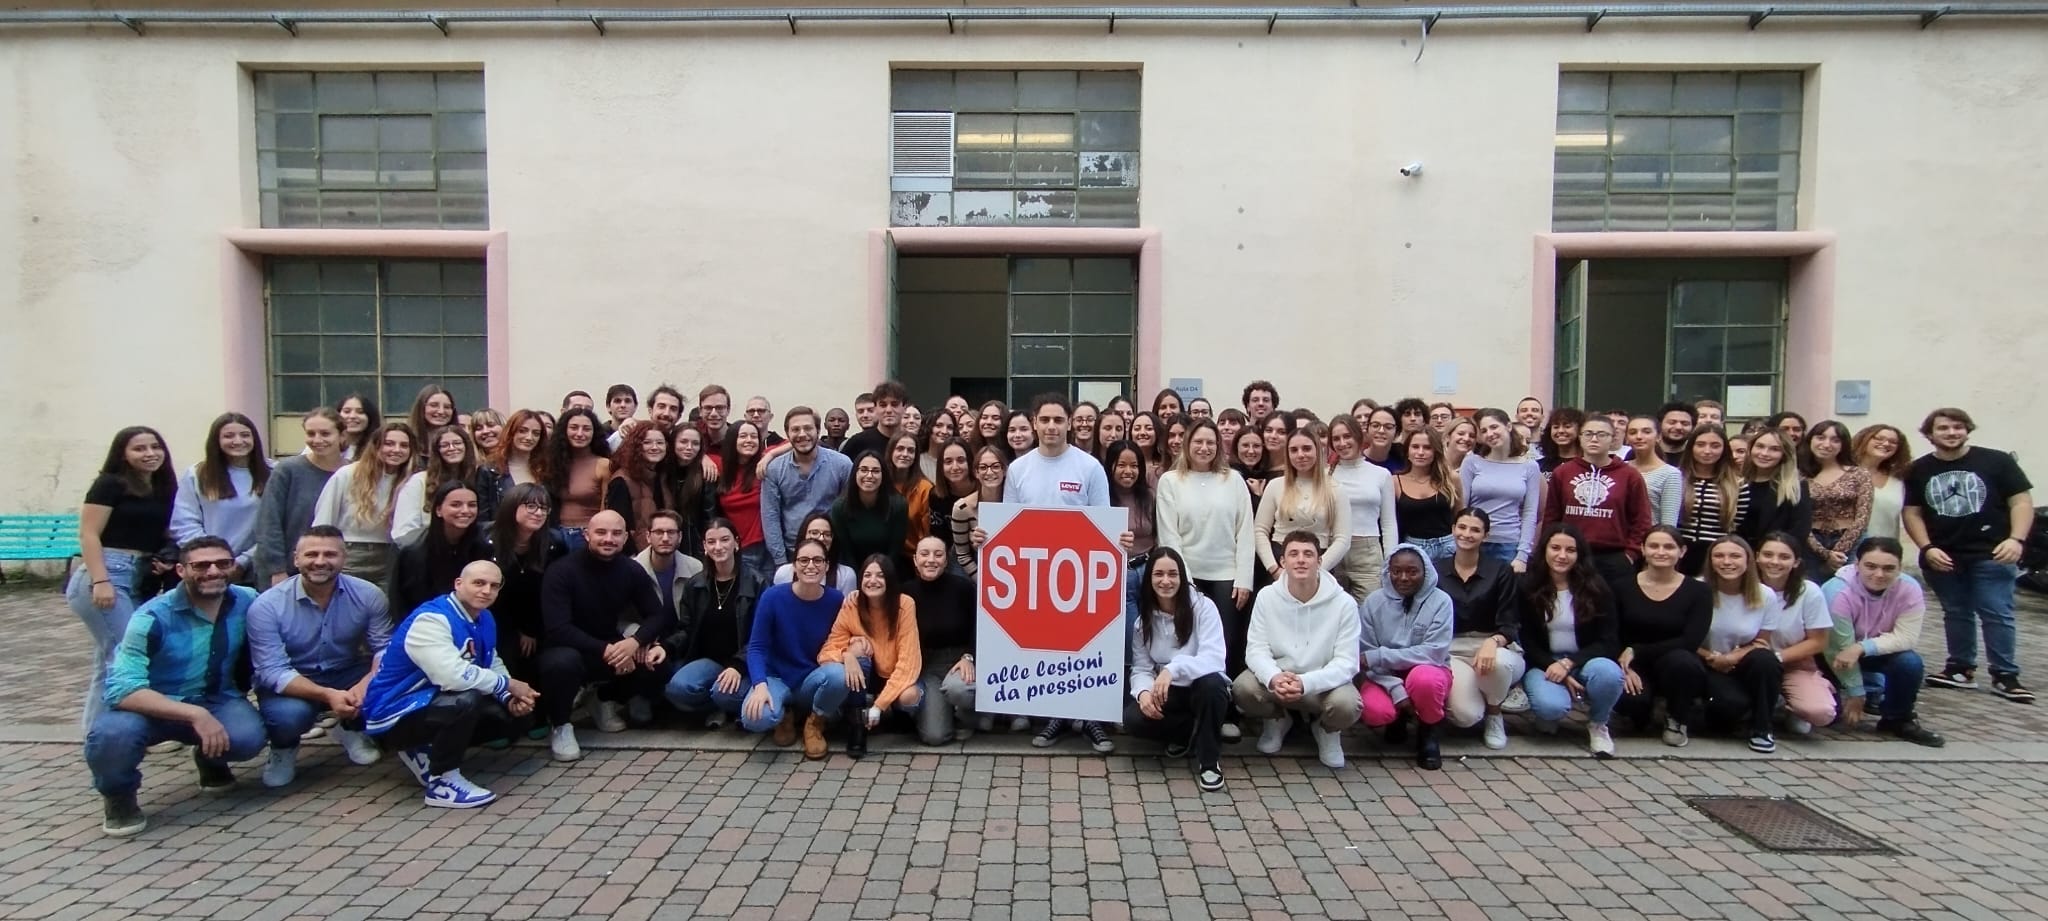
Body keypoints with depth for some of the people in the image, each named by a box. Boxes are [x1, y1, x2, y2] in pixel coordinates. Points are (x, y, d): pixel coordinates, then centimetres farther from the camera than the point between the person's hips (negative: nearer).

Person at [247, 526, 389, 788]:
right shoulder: (266, 605, -18)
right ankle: (284, 748, 5)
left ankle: (352, 730, 9)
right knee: (288, 715, -36)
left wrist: (366, 684, -37)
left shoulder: (368, 595, -13)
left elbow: (386, 647, -15)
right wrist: (327, 695, -37)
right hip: (291, 683, -2)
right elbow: (272, 671, -21)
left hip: (348, 674, 2)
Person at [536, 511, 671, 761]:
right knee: (563, 662, -38)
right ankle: (559, 726, -8)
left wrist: (635, 641, -26)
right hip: (568, 649, -5)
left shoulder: (632, 571, -4)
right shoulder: (562, 571, -19)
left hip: (612, 649, 5)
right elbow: (558, 629, -27)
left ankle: (609, 702, 13)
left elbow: (658, 615, -5)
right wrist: (605, 650, -34)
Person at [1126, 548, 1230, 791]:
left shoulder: (1203, 606, -15)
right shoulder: (1143, 619, -1)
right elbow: (1141, 668, -3)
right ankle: (1192, 733, 3)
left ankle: (1209, 760, -16)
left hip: (1203, 689, -3)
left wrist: (1173, 669, -42)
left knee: (1211, 682, -39)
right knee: (1133, 718, -27)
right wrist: (1143, 692, -27)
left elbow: (1214, 659, -26)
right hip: (1168, 694, 3)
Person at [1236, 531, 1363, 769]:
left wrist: (1305, 683, -34)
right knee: (1243, 688, -28)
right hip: (1276, 679, 2)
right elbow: (1256, 649, -10)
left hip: (1324, 683, -2)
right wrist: (1274, 677, -34)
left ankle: (1327, 731, 7)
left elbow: (1346, 662, -16)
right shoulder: (1267, 596, -8)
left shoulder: (1344, 603, -14)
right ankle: (1277, 720, 10)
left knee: (1347, 705, -34)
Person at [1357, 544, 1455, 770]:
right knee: (1375, 711, -30)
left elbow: (1434, 653, -20)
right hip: (1384, 677, 1)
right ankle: (1398, 718, 11)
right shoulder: (1374, 601, -6)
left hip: (1428, 672, -1)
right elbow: (1365, 656, -8)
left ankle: (1428, 733, -4)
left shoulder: (1440, 601, -11)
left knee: (1423, 678, -37)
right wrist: (1396, 689, -24)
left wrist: (1378, 656, -23)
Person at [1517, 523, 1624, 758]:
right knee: (1551, 705, -33)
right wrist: (1555, 668, -17)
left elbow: (1608, 642, -5)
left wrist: (1568, 663, -19)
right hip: (1544, 663, -1)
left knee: (1608, 673, -34)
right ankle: (1548, 716, 8)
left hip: (1584, 661, 1)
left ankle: (1597, 724, -1)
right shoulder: (1528, 587, -4)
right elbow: (1527, 641, -1)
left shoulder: (1596, 587, -2)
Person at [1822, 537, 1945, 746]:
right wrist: (1855, 693, -21)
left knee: (1910, 662, -26)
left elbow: (1906, 637, -23)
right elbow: (1841, 648, -26)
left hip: (1876, 654, 4)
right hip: (1834, 658, -4)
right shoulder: (1838, 592, -31)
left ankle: (1898, 720, 1)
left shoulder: (1910, 589, -19)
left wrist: (1861, 648, -38)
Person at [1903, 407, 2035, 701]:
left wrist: (2016, 539, -14)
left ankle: (2005, 676, 7)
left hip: (1991, 555, -2)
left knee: (1997, 615, -1)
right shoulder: (1919, 470, 5)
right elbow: (1912, 513, 7)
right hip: (1941, 558, 3)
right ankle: (1961, 669, 21)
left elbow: (2021, 501, -2)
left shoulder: (1997, 461, -2)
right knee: (1956, 615, 12)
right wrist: (1927, 548, -5)